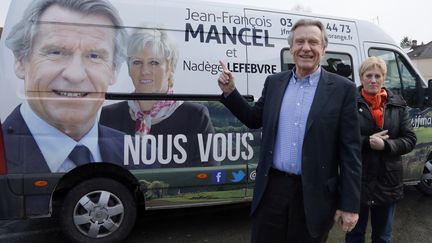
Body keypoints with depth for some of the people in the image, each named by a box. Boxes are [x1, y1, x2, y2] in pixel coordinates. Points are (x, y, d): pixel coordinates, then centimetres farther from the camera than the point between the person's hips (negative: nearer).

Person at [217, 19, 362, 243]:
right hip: (271, 188, 3)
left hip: (314, 194, -2)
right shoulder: (274, 82, 6)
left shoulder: (342, 89, -5)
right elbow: (254, 119, 15)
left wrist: (349, 205, -7)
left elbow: (350, 151, -6)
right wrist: (229, 91, 2)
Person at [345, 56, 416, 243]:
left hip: (388, 181, 3)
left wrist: (385, 145, -16)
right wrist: (367, 142, -21)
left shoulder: (397, 104, 1)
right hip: (357, 180, -3)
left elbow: (410, 139, 0)